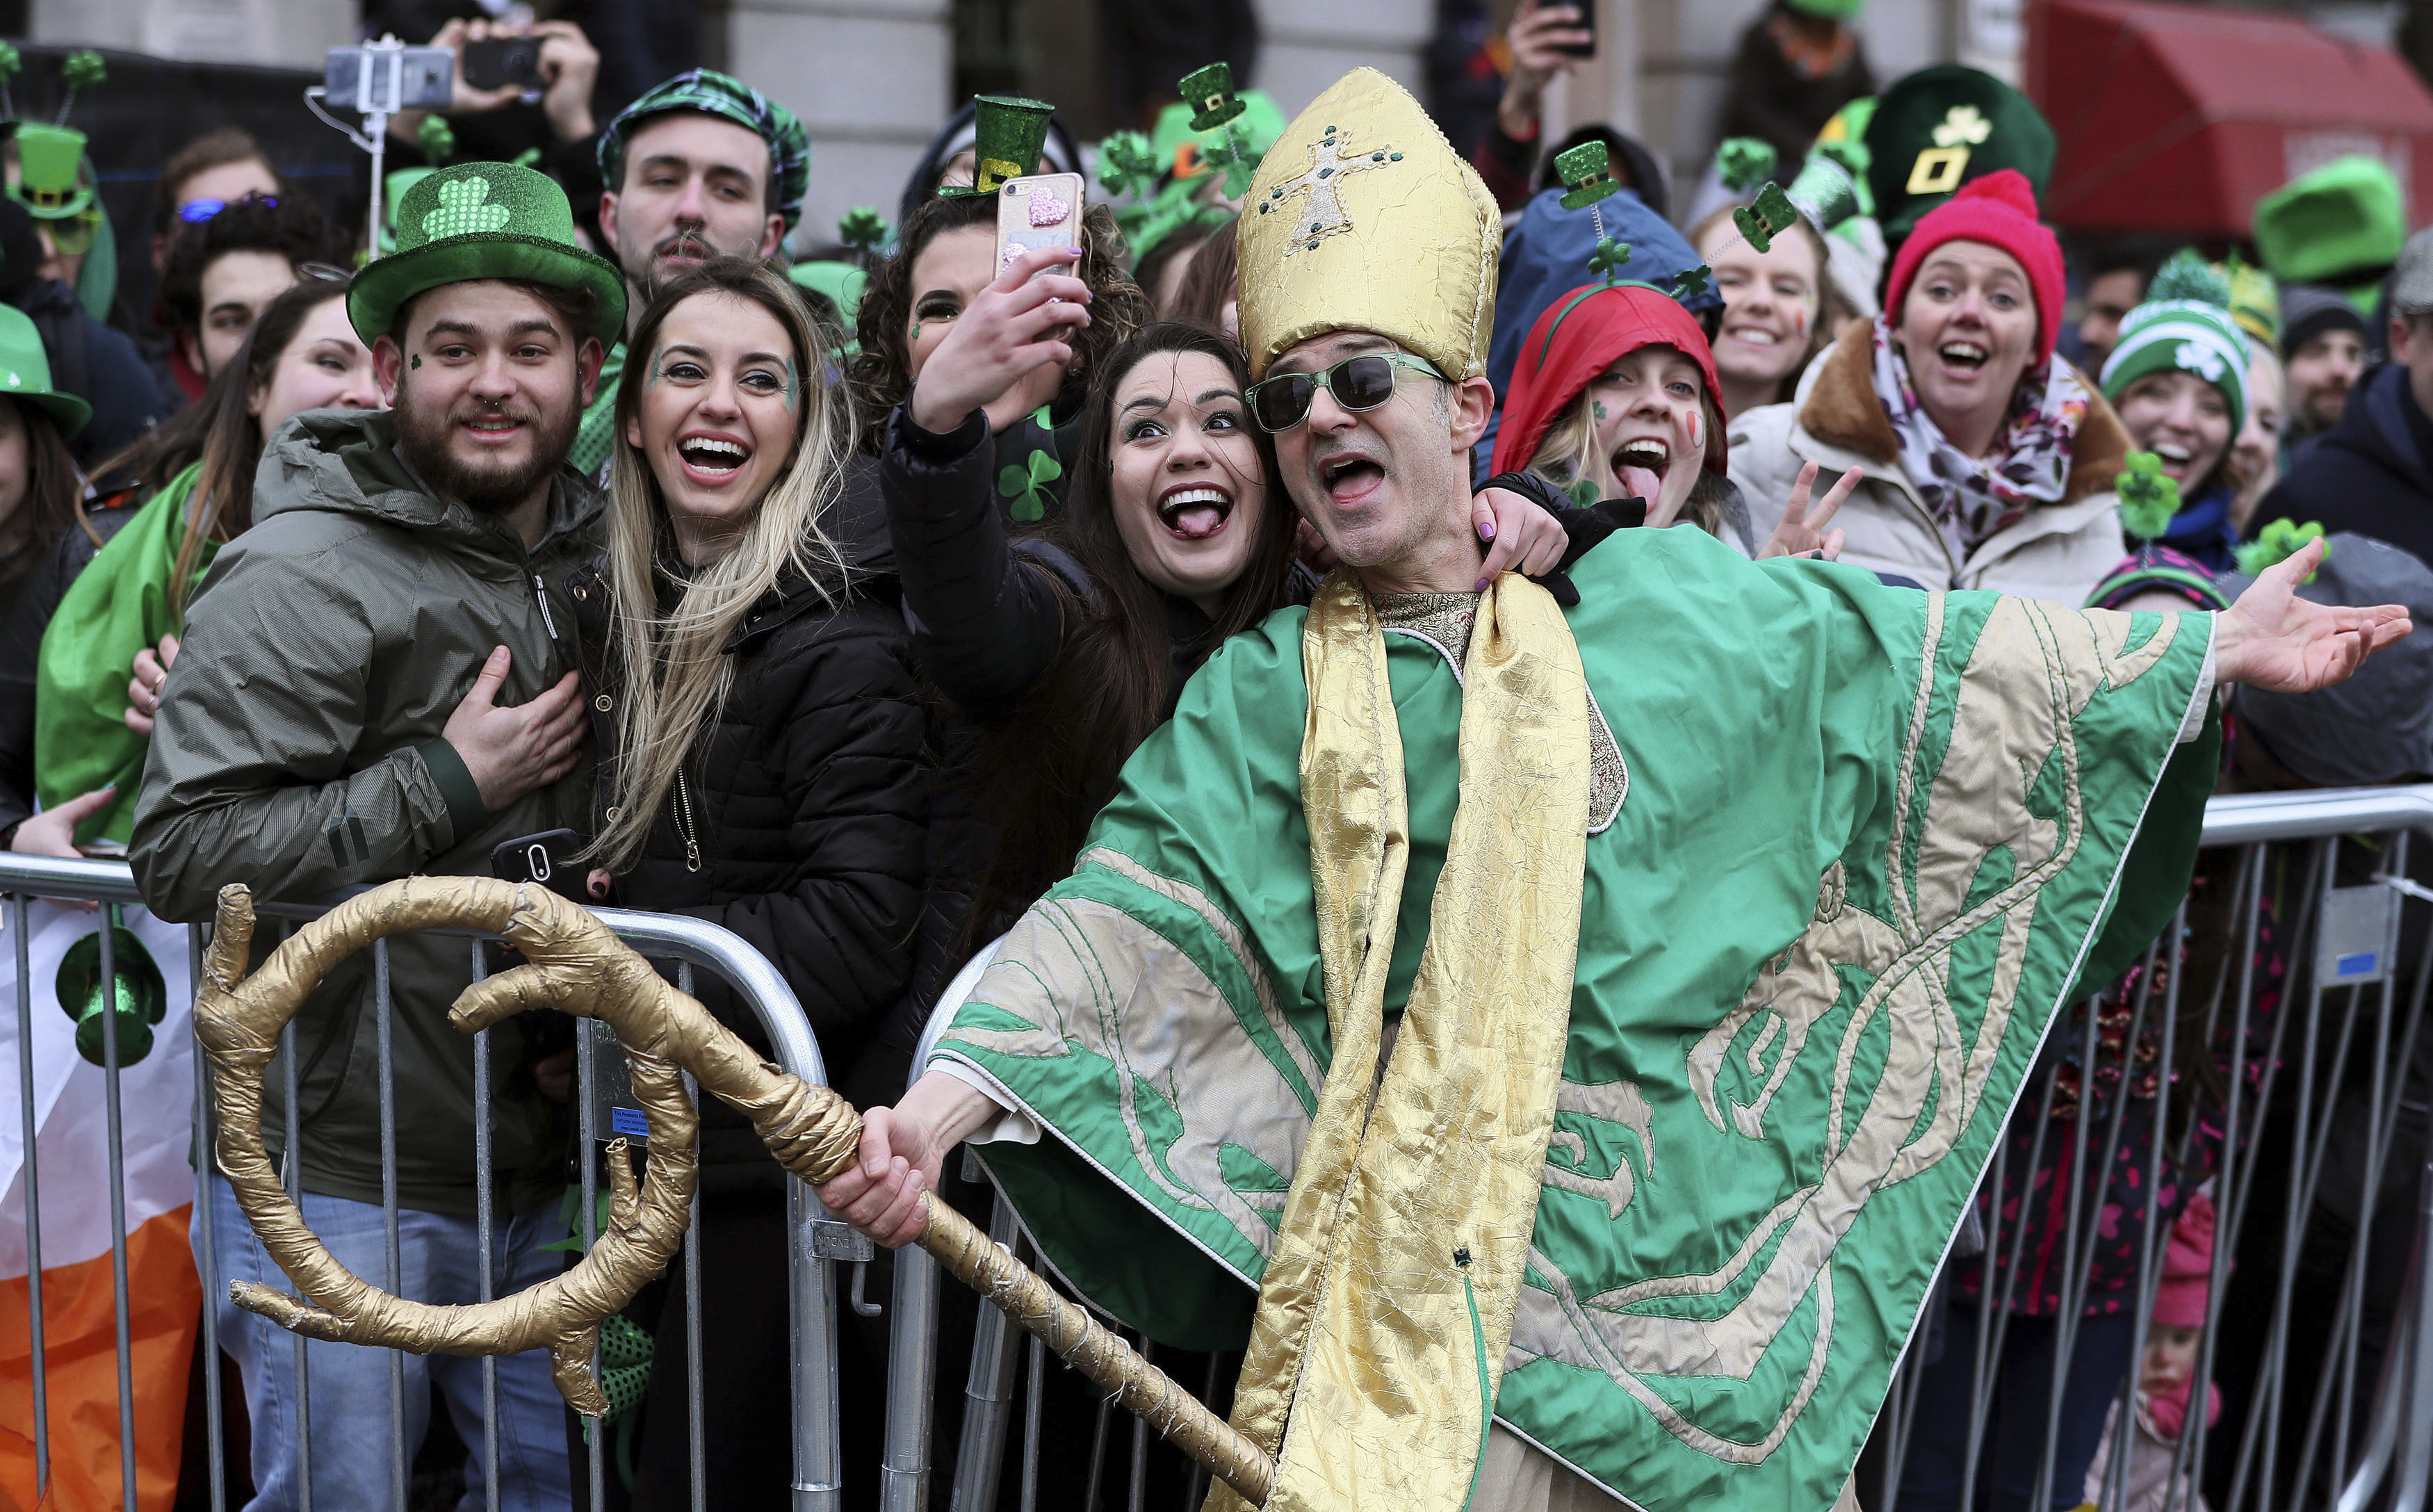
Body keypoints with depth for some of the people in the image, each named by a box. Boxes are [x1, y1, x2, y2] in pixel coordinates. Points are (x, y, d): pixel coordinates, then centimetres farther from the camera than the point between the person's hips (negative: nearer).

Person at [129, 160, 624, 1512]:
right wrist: (447, 786, -19)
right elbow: (181, 852, -20)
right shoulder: (304, 574, -12)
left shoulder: (600, 553, 9)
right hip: (344, 1184, -6)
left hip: (546, 1175, 6)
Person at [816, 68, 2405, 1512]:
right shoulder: (1263, 693, 4)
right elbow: (1123, 915, -5)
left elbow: (1922, 663, 10)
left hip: (1672, 1209, 1)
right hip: (1421, 1241, -1)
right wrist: (945, 1101, -19)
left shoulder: (1654, 602, 6)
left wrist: (2211, 646, 12)